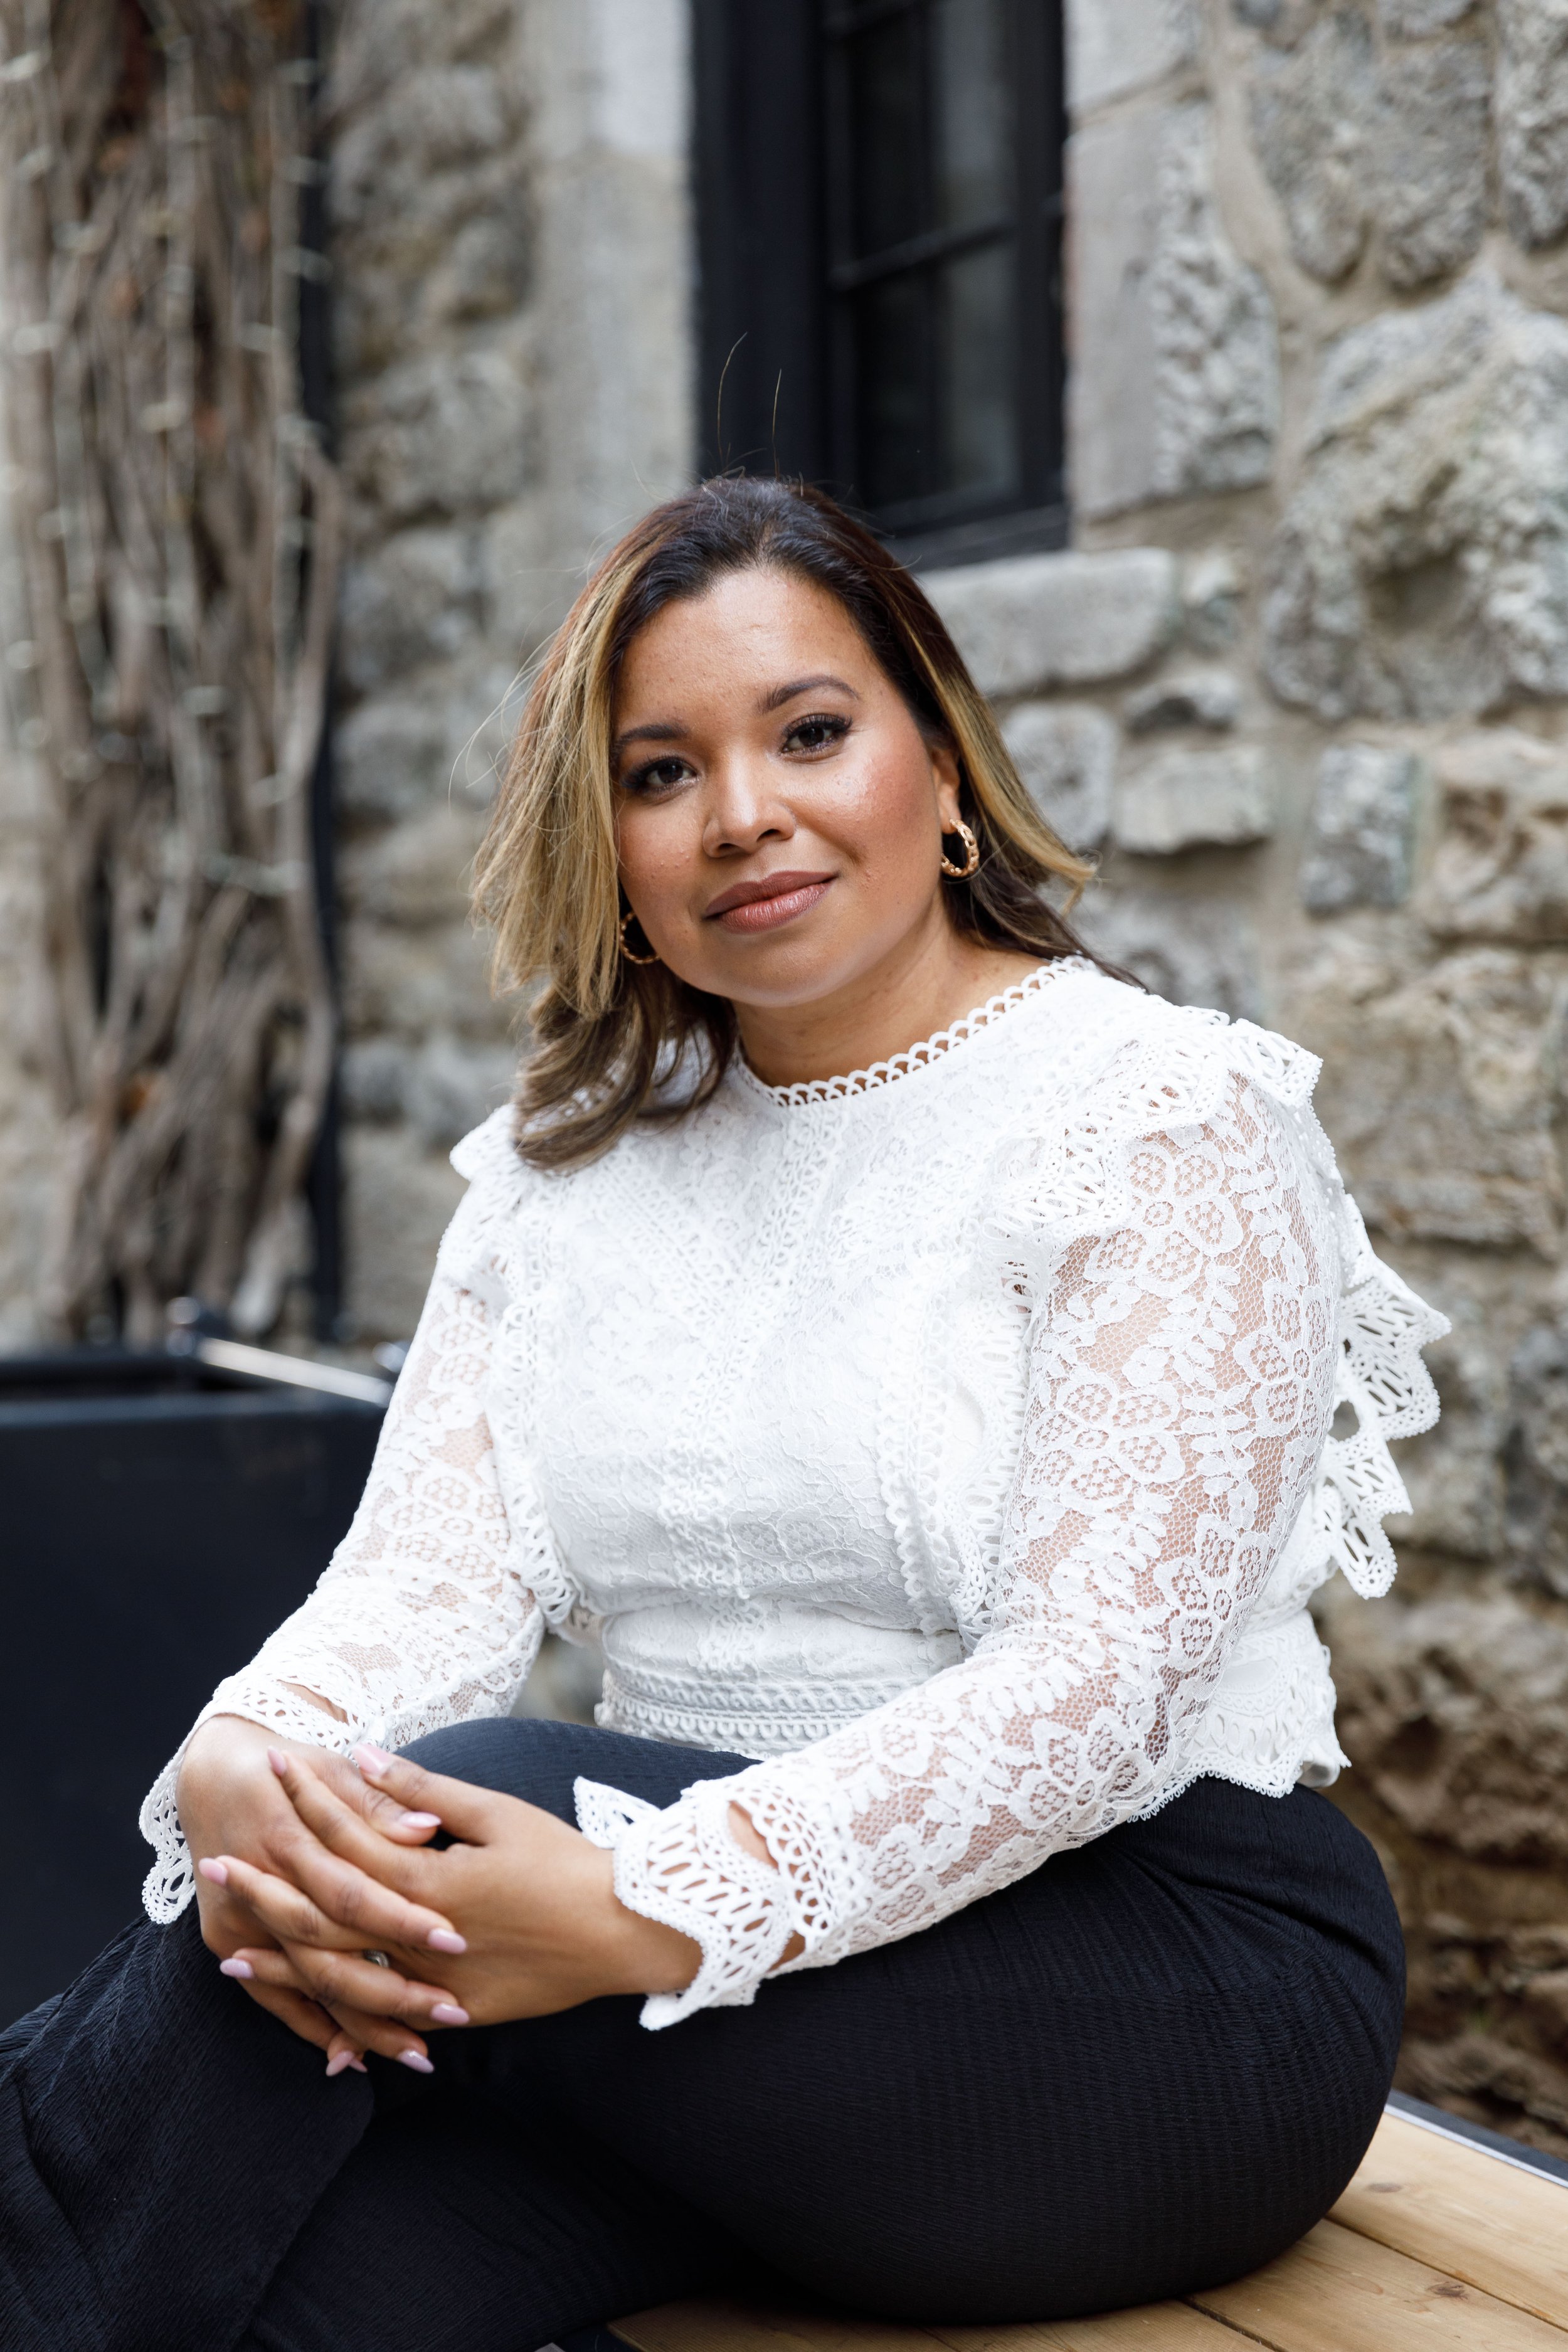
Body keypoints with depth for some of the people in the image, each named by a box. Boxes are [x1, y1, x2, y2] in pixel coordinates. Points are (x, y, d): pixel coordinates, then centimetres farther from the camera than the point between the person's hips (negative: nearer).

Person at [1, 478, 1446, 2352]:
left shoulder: (1158, 1118, -7)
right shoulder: (563, 1170, 11)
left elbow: (1097, 1679, -17)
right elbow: (431, 1570, -1)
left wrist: (660, 1910, -30)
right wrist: (241, 1773, -24)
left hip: (1160, 1964, -3)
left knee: (476, 1802, -27)